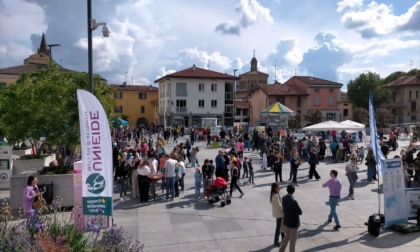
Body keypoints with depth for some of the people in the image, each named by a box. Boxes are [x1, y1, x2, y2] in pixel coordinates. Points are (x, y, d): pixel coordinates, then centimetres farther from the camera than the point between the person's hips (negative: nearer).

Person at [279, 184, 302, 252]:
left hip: (286, 221, 7)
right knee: (293, 239, 10)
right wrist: (296, 211, 0)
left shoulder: (284, 198, -7)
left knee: (287, 235, 26)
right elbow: (300, 212, -18)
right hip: (293, 222, -7)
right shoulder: (293, 201, -29)